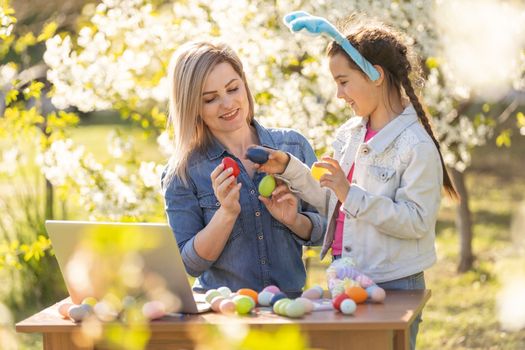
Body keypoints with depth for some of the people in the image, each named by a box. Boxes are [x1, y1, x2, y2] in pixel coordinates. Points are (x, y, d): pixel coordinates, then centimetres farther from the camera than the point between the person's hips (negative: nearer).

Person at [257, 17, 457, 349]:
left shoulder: (416, 145, -15)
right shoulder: (348, 134, 8)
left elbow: (416, 221, -19)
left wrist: (351, 194, -24)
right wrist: (290, 169, 3)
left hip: (393, 286, -7)